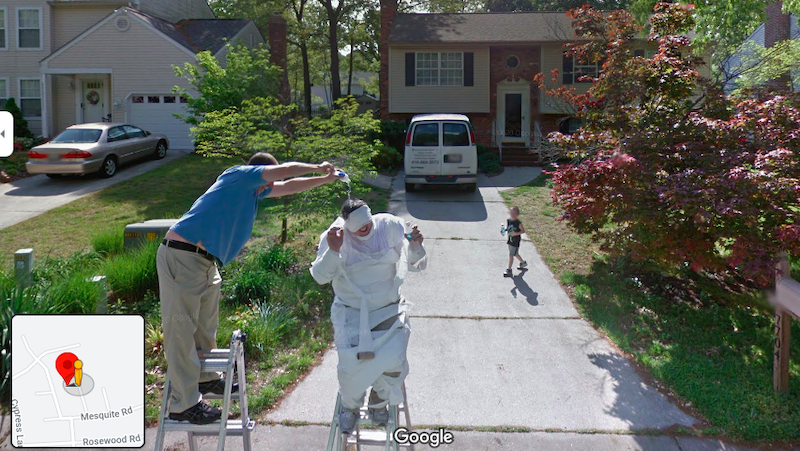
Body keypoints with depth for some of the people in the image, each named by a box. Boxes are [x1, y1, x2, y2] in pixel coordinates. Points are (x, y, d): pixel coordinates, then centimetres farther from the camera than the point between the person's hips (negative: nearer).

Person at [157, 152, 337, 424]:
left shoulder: (255, 190, 17)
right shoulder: (239, 175, -8)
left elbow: (288, 187, 26)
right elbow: (286, 171, -11)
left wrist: (325, 179, 25)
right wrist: (318, 168, 3)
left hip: (204, 260, 10)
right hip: (182, 256, -10)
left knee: (206, 324, 20)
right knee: (181, 328, -6)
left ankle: (206, 378, 38)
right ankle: (184, 404, -2)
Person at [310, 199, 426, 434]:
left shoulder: (391, 227, -5)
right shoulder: (334, 235, -9)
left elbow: (417, 265, 1)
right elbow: (320, 277, -11)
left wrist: (416, 247, -21)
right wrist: (332, 251, -27)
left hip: (388, 310, 1)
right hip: (351, 312, -1)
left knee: (394, 361, -15)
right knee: (350, 365, -16)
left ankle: (379, 401, 20)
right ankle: (350, 405, 20)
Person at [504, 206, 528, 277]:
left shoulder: (518, 223, -19)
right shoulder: (508, 221, -2)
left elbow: (523, 231, -12)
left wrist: (516, 233, -25)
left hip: (516, 241, -7)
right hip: (510, 240, 7)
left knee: (511, 255, -4)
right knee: (515, 254, 22)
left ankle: (509, 270, 6)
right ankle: (523, 263, 46)